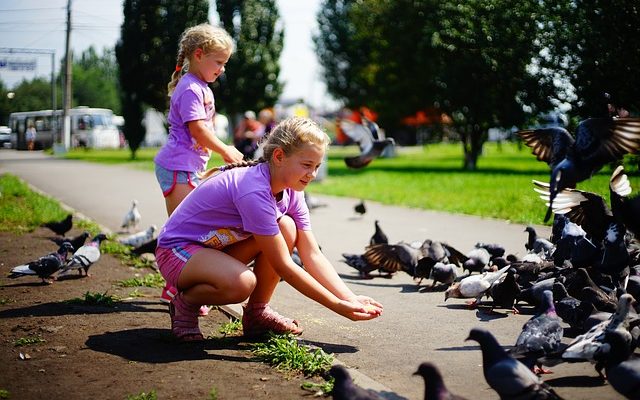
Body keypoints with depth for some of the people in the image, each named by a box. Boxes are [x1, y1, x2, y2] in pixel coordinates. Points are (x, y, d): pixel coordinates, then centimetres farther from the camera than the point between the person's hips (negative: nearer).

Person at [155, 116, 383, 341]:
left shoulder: (291, 192, -4)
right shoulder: (254, 191, -31)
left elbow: (313, 255, -5)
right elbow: (283, 266, -28)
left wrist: (350, 299, -17)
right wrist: (337, 306, -26)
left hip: (217, 246, 9)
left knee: (286, 227, -13)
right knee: (241, 283, -37)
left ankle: (257, 312, 0)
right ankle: (185, 303, -5)